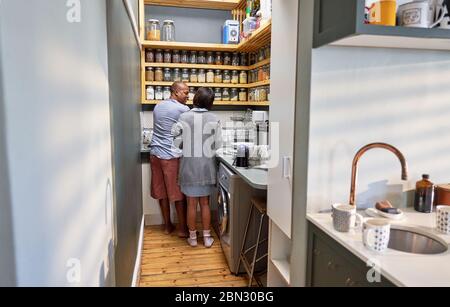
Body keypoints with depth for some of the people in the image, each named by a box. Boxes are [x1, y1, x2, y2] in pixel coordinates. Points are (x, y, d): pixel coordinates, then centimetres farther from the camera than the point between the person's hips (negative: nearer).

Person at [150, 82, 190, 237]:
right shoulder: (183, 109, -8)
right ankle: (182, 228, 11)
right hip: (172, 155, -7)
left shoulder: (158, 106, 13)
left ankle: (167, 225, 24)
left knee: (162, 191, 12)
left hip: (155, 153, 7)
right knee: (179, 193, 3)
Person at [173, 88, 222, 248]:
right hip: (206, 164, 1)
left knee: (192, 203, 10)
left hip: (189, 164, 0)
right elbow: (218, 144, -2)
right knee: (205, 203, 12)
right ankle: (207, 237, 21)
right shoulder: (214, 119, -8)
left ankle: (192, 237, 22)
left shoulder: (184, 117, -8)